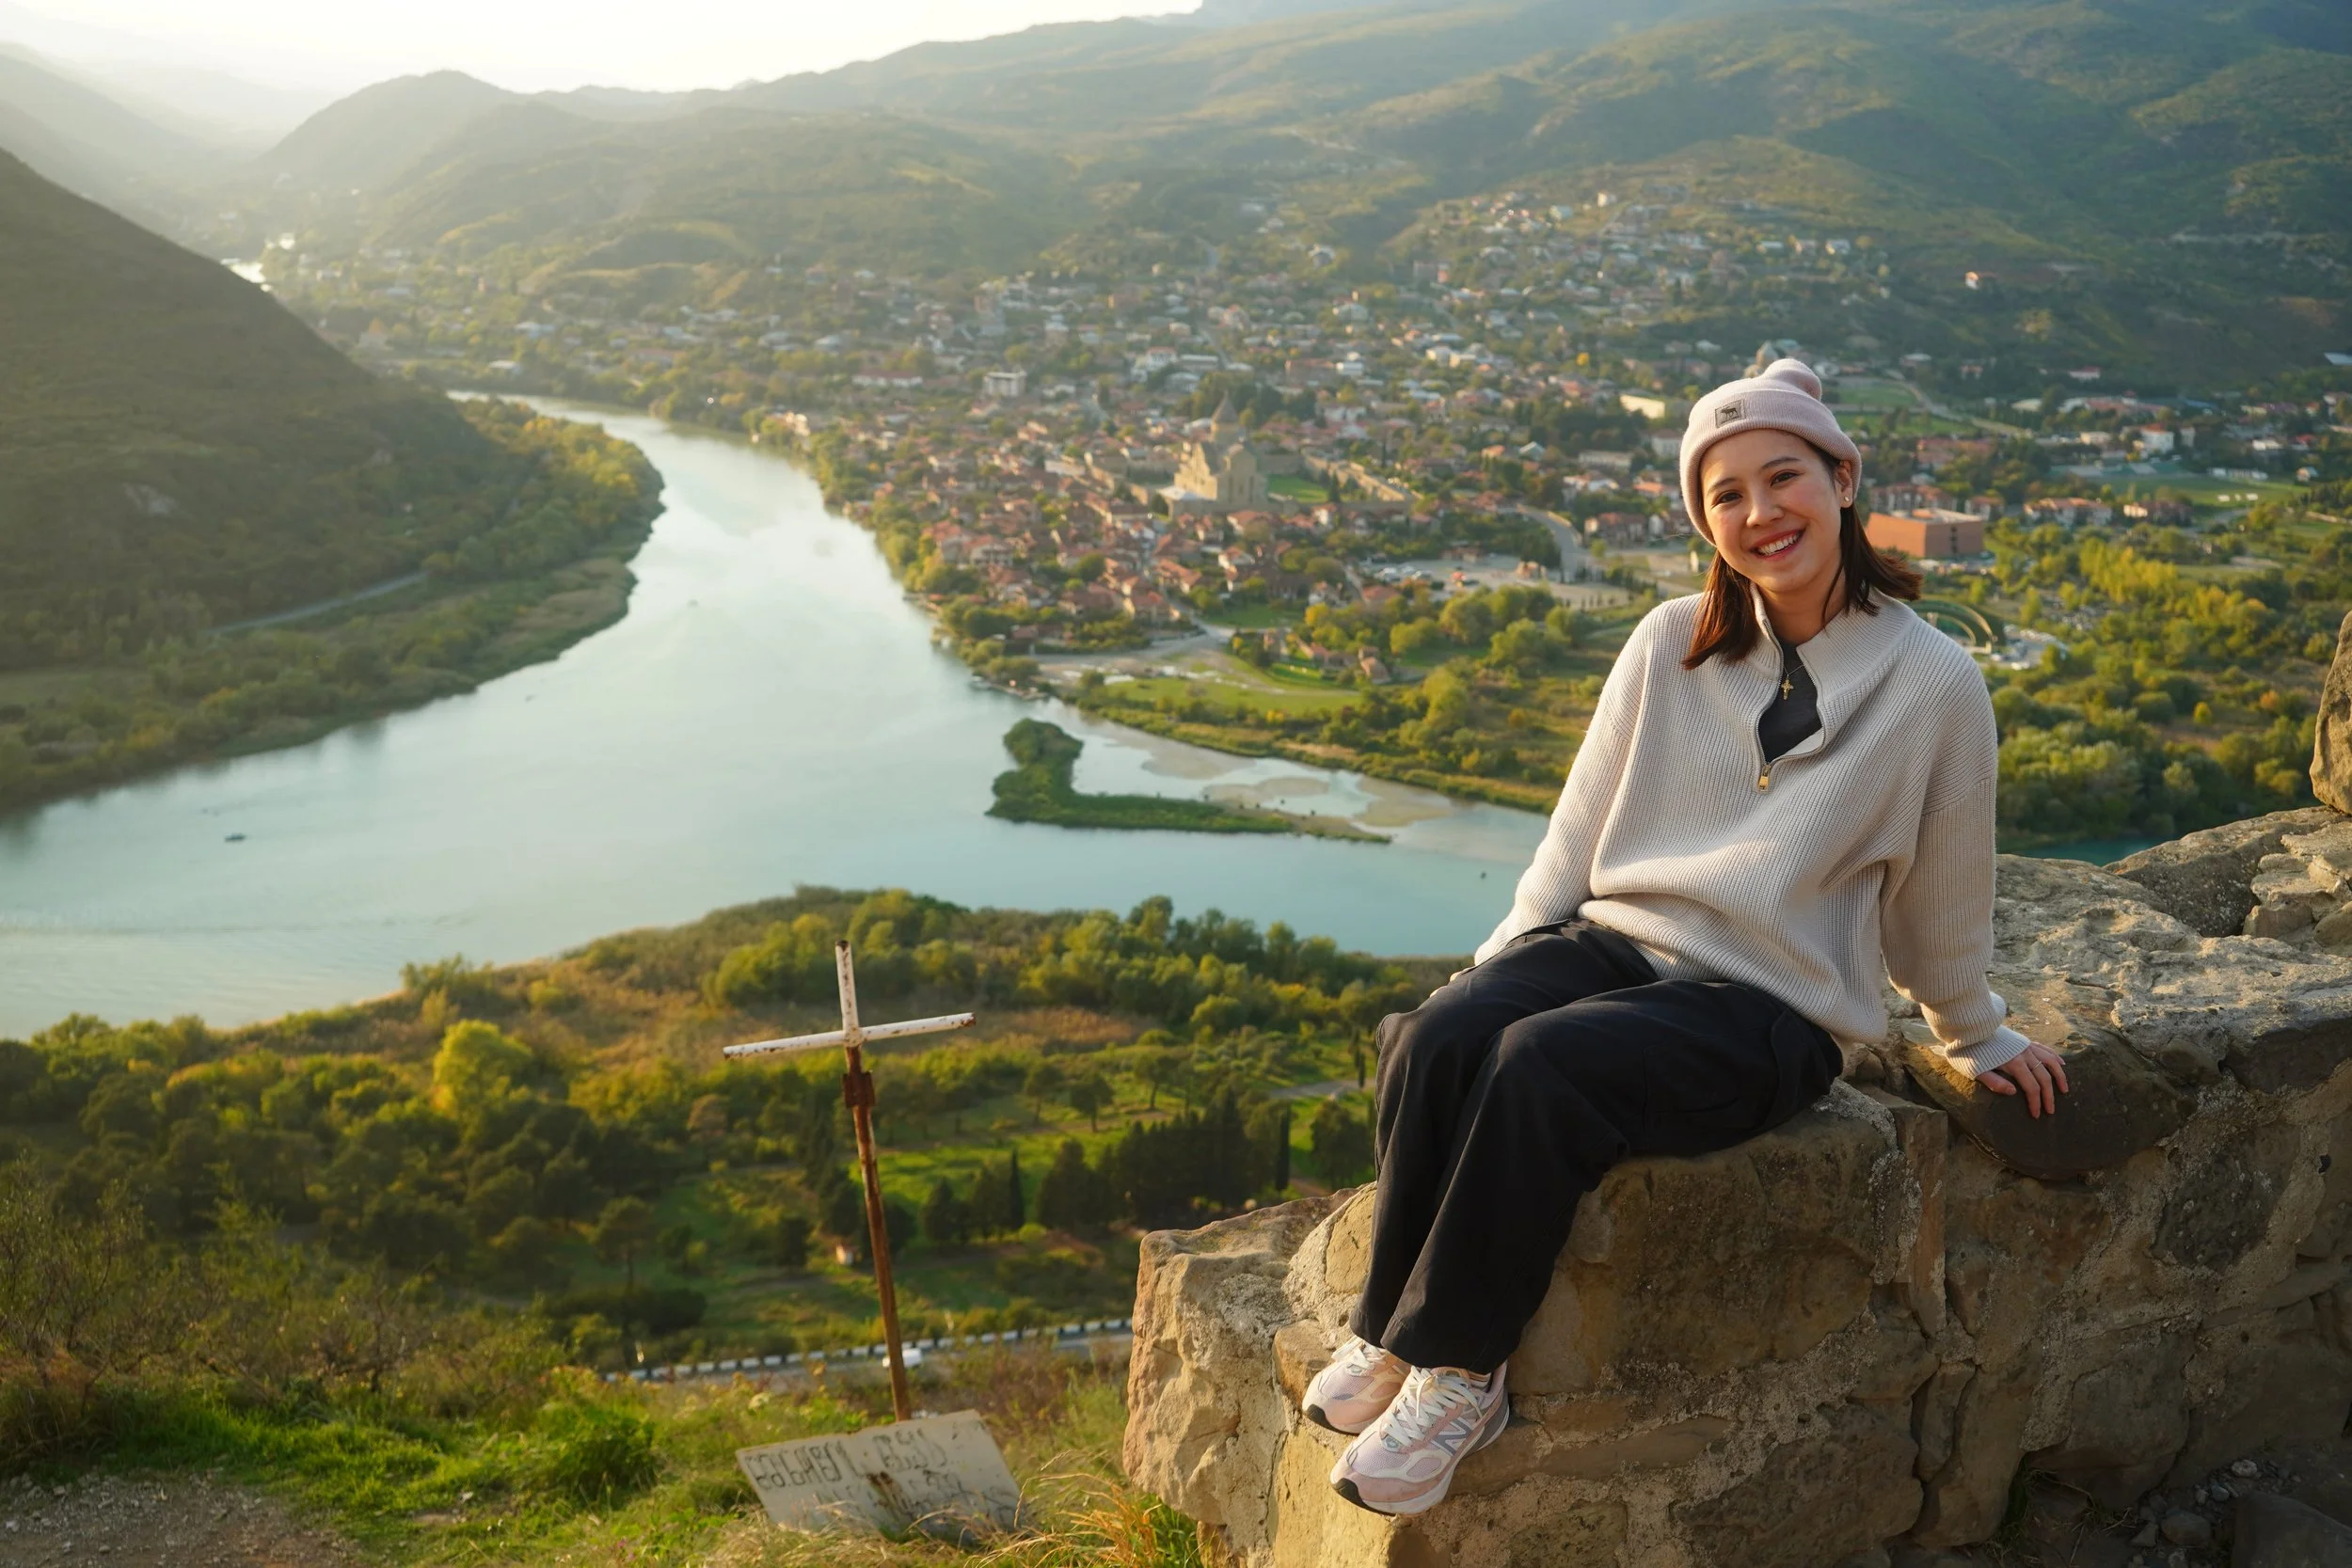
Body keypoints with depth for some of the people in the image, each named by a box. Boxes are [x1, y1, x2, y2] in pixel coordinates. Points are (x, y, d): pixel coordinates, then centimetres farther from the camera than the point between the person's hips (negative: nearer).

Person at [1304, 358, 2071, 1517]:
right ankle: (1390, 1334, -12)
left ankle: (1457, 1371, -17)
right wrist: (1497, 967, 2)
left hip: (1768, 1005, -4)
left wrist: (1979, 1039, 24)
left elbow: (1941, 900, 11)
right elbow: (1577, 834, 12)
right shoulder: (1670, 644, 6)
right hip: (1611, 937, 4)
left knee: (1542, 1065, -33)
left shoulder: (1932, 683, -3)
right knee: (1432, 1042, -28)